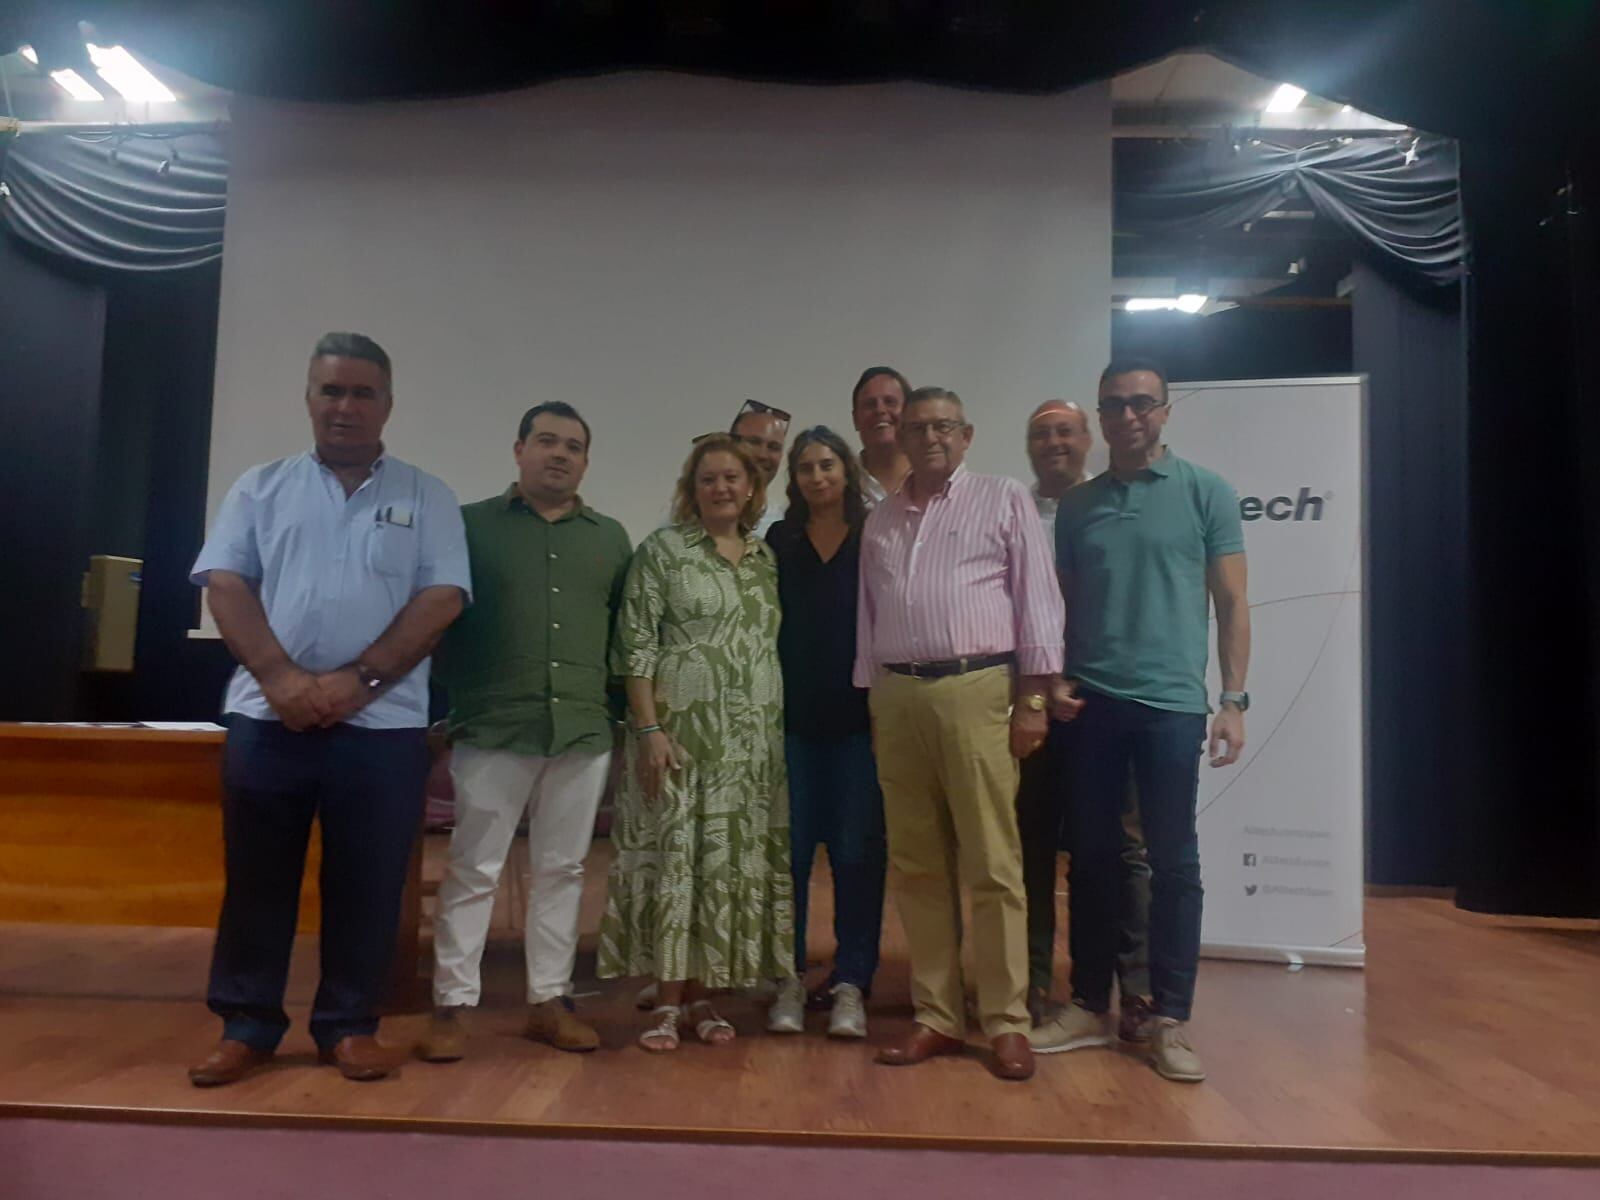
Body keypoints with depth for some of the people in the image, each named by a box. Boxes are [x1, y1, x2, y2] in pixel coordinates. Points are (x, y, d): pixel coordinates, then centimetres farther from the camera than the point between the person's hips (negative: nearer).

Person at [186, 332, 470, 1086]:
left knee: (367, 884, 5)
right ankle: (246, 1027, 22)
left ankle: (348, 1027, 19)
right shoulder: (261, 488, 11)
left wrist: (360, 678, -13)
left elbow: (442, 598, -3)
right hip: (267, 715, 1)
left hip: (382, 724, -1)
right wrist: (279, 675, -12)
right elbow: (225, 584, 2)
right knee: (257, 879, 8)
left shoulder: (426, 498, 7)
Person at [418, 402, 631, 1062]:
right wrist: (458, 696, -1)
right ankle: (451, 1006, 14)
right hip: (493, 730, -3)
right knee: (473, 870, 3)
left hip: (583, 732, 3)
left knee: (562, 870, 10)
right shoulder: (471, 525, 4)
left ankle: (549, 1000, 22)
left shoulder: (610, 539, 13)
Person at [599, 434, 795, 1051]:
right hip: (680, 725, -4)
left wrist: (779, 729, 8)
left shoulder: (768, 556, 13)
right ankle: (666, 1000, 12)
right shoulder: (662, 549, -1)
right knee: (673, 853, 0)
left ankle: (700, 993, 20)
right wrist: (649, 728, -14)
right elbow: (635, 644, -6)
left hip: (752, 735, 5)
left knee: (731, 858, 7)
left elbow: (778, 644, 15)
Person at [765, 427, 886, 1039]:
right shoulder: (779, 541, 8)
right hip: (793, 717, 2)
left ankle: (850, 983, 12)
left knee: (857, 852, 1)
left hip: (858, 716, -1)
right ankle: (789, 977, 18)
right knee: (789, 850, 4)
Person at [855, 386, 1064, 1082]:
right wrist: (872, 706, 12)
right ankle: (936, 1017, 17)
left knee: (993, 865, -3)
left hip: (977, 691, -4)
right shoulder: (880, 521, 17)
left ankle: (1007, 1022, 8)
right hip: (896, 695, 4)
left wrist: (1033, 699, -7)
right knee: (918, 865, 7)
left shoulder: (1004, 501, 5)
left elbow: (1037, 601, 0)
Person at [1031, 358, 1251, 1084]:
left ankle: (1169, 1020, 15)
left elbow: (1232, 602, 1)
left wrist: (1233, 699, -7)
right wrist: (1053, 679, -1)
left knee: (1173, 861, 4)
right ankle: (1089, 1006, 21)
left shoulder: (1206, 493, 3)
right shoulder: (1076, 505, 11)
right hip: (1089, 702, 3)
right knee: (1092, 857, 9)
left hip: (1171, 702, -2)